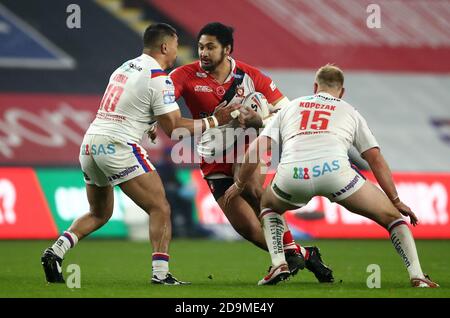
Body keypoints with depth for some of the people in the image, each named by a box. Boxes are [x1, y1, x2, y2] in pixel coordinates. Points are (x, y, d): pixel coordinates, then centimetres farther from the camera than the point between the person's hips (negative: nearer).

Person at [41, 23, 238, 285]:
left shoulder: (126, 67, 17)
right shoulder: (159, 78, -8)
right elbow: (174, 127, -8)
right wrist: (214, 121, 0)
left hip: (90, 143, 8)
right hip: (117, 146, -8)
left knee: (99, 214, 22)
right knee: (160, 209, -1)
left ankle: (55, 252, 6)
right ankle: (160, 272, -11)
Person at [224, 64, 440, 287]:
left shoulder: (290, 107, 31)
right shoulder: (349, 112, 29)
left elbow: (258, 147, 24)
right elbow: (375, 159, 23)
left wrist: (239, 184, 36)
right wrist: (396, 201, 26)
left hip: (291, 175, 2)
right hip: (335, 169, -1)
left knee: (269, 205, 36)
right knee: (391, 216, 15)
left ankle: (278, 264, 16)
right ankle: (417, 276, 0)